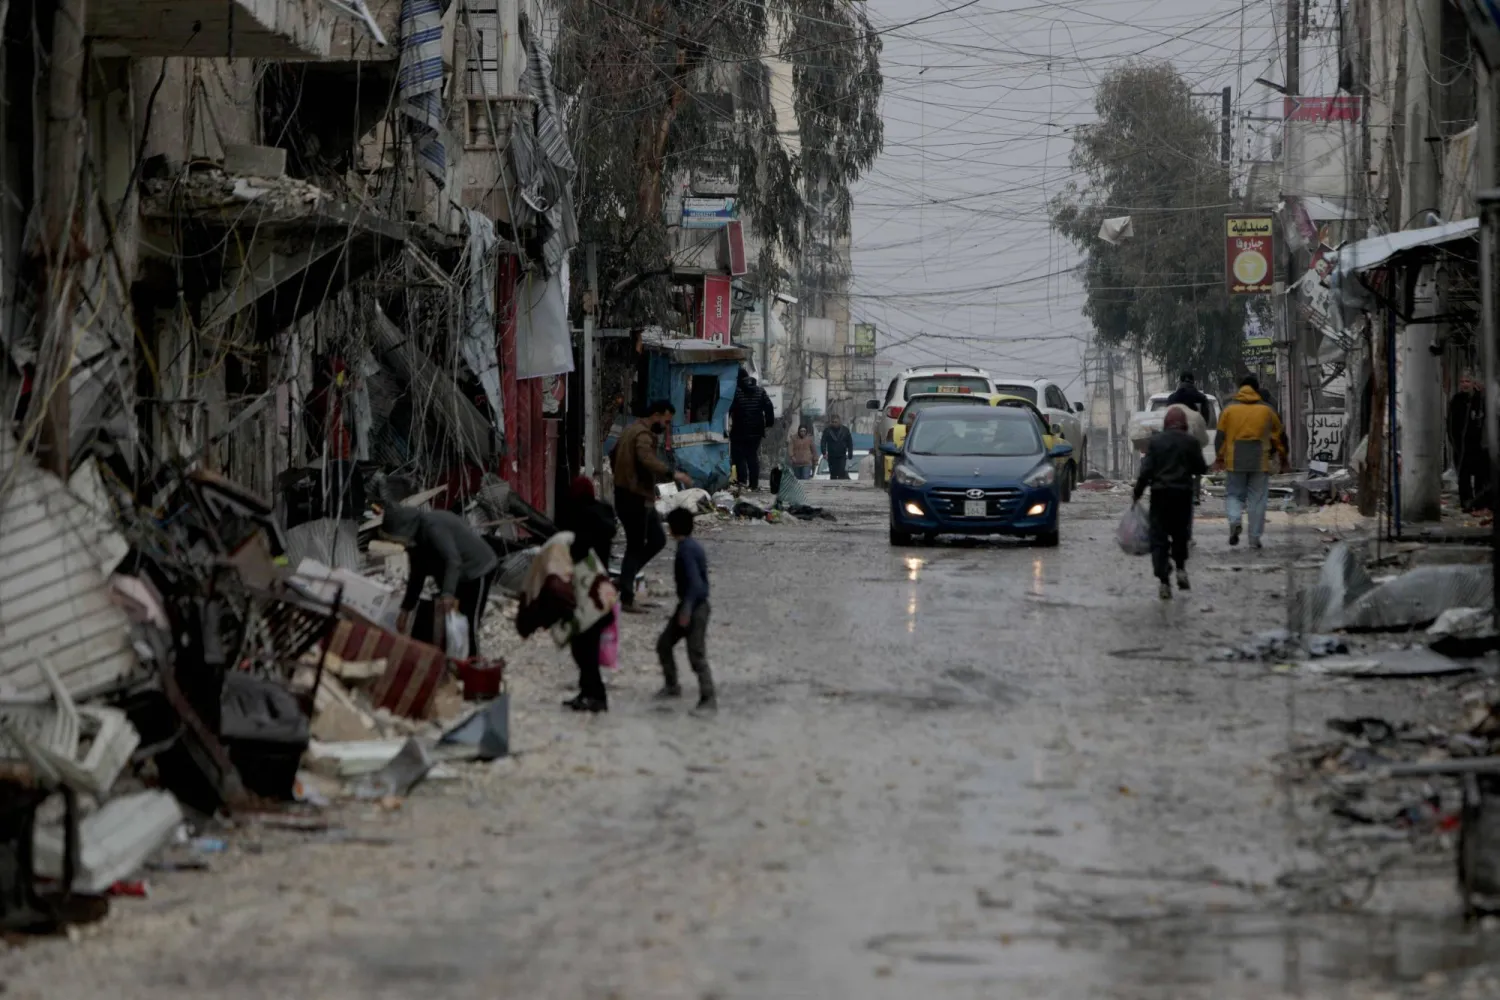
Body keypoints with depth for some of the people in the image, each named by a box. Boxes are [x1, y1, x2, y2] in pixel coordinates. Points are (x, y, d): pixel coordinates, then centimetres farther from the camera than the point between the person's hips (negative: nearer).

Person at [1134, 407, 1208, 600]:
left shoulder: (1155, 441, -3)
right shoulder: (1191, 442, -3)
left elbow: (1146, 470, -7)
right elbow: (1201, 468, 1)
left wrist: (1138, 493, 1)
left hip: (1160, 493, -1)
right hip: (1183, 492, 1)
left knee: (1159, 537, 1)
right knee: (1180, 534, 20)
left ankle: (1164, 581, -8)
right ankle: (1181, 568, 6)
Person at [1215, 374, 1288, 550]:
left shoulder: (1229, 409, 4)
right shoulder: (1266, 410, 6)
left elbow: (1220, 435, 2)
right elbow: (1279, 435, 14)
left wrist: (1220, 457, 10)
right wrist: (1282, 456, 26)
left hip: (1235, 461, 0)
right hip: (1260, 461, 0)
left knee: (1235, 494, 11)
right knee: (1257, 499, 5)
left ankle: (1235, 520, -18)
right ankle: (1254, 538, 4)